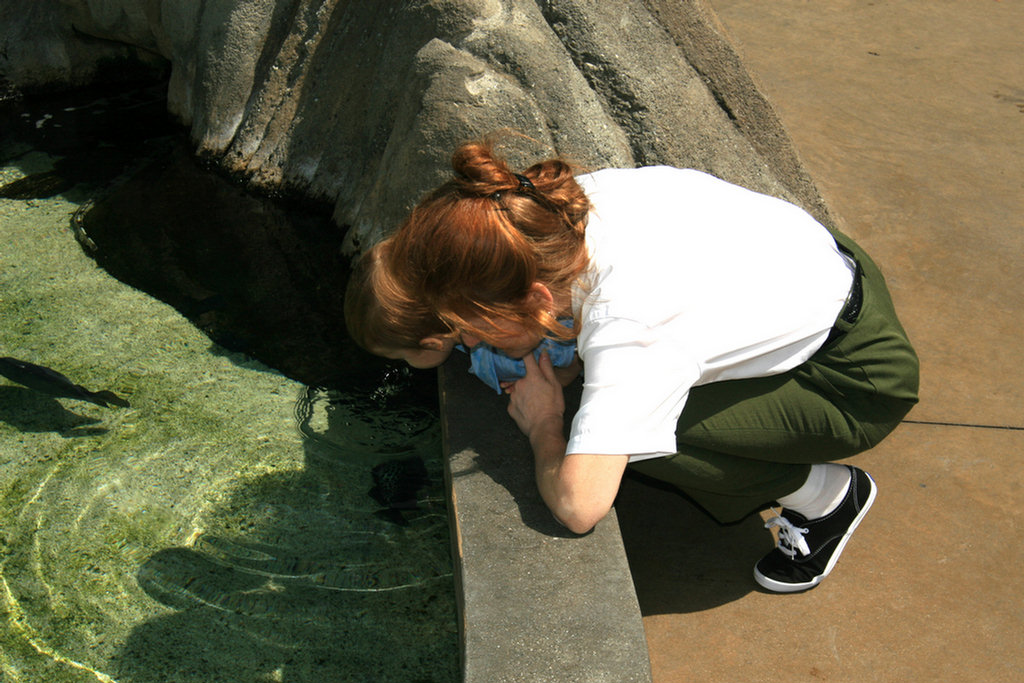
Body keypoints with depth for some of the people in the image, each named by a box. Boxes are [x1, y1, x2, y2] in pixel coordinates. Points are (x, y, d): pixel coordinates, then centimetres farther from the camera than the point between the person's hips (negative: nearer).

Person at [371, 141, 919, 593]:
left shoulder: (627, 328, -38)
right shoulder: (579, 196, -15)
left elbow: (579, 505, -39)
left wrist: (544, 424, -19)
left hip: (862, 378, -8)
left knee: (631, 435, -19)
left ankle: (826, 495, 3)